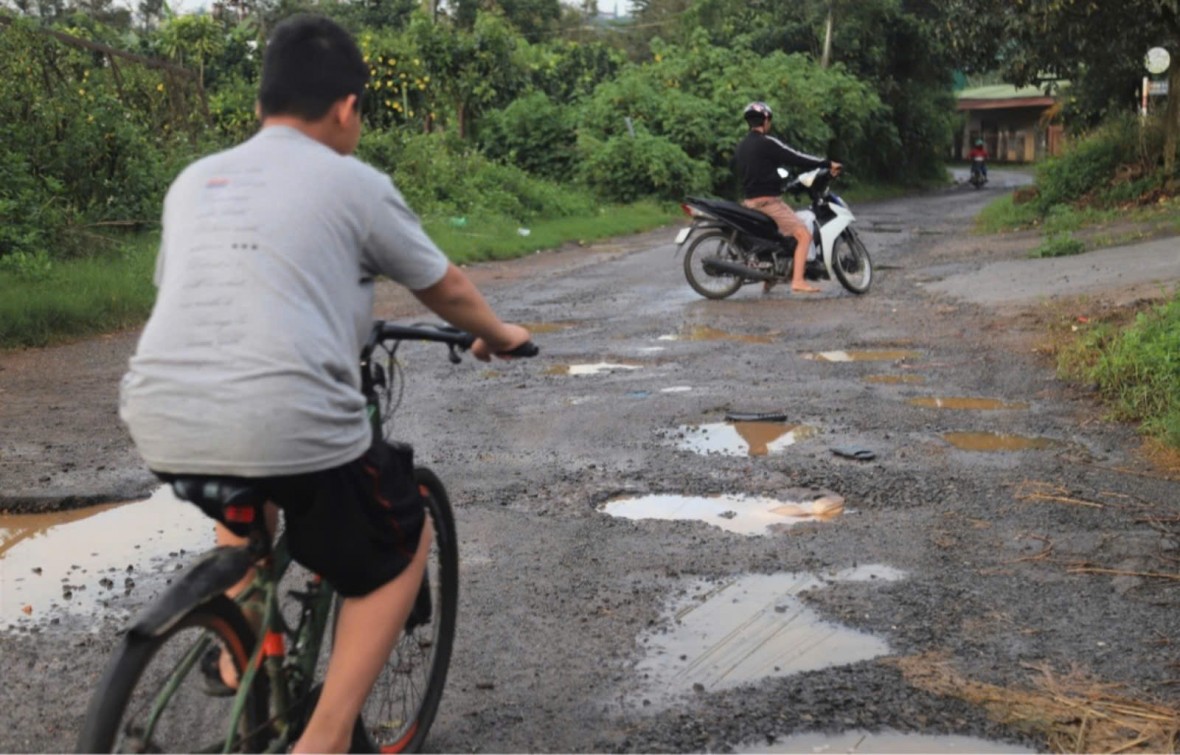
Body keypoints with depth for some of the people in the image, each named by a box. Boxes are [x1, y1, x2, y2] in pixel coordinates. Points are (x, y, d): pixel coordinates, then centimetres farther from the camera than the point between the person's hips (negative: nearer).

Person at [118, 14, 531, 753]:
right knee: (402, 543, 19)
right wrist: (498, 335, 41)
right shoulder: (354, 183, 7)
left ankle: (238, 652, 38)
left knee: (247, 488, 40)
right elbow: (446, 288, 19)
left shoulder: (194, 181, 20)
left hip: (161, 421, 6)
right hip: (289, 423, -6)